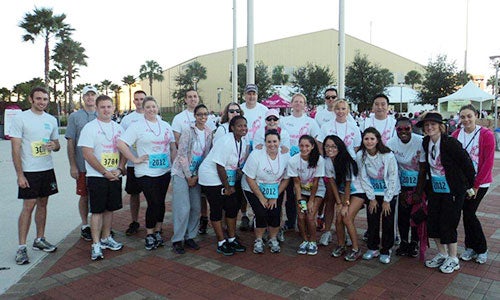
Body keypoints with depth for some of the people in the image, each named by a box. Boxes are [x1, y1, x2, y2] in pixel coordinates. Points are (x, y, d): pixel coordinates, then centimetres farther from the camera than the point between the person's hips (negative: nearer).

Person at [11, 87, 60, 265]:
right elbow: (16, 149, -10)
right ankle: (21, 247, 5)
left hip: (47, 169, 5)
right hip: (29, 171, -5)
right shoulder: (21, 118, -8)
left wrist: (54, 145, -10)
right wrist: (19, 174, -14)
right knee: (28, 207, -5)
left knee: (42, 204, 12)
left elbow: (56, 144, 16)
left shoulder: (51, 120, 8)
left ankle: (39, 240, 25)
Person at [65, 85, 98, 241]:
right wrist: (72, 165, -6)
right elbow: (70, 142, 0)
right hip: (83, 165, -2)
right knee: (84, 196, 7)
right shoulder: (75, 116, 2)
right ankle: (85, 225, 21)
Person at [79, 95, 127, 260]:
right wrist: (105, 172, -13)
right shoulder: (90, 127, -6)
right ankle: (96, 245, 8)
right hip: (97, 177, -5)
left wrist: (119, 169, -6)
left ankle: (106, 238, 28)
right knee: (97, 211, -1)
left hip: (115, 176, 5)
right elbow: (88, 154, -13)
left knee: (109, 209, 13)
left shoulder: (118, 128, 9)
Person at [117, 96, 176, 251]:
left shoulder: (165, 125, 11)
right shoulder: (137, 126, -5)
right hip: (146, 173, -5)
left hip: (164, 171, 5)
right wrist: (135, 159, -13)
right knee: (154, 203, -5)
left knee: (161, 202, 11)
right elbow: (121, 144, -13)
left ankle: (157, 231, 27)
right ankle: (149, 235, 14)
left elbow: (173, 147, 13)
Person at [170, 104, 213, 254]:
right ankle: (177, 240, 6)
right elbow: (182, 155, -13)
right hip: (181, 173, -5)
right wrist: (189, 176, -11)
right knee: (183, 208, -8)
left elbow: (207, 155, 4)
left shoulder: (209, 133, 3)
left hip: (196, 175, 5)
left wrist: (197, 176, -2)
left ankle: (190, 237, 21)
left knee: (196, 208, 6)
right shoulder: (188, 132, -12)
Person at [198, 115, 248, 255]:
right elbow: (220, 166, -23)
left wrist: (231, 185, 6)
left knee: (233, 207, 10)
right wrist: (227, 187, -15)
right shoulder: (226, 142, -24)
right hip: (212, 177, -8)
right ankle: (221, 243, 11)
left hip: (228, 178, 8)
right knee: (217, 209, -2)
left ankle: (232, 239, 25)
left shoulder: (244, 141, 1)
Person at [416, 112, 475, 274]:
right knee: (432, 222, 9)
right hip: (435, 189, 6)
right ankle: (442, 254, 29)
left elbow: (467, 164, -12)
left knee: (448, 224, 0)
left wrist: (469, 186, -4)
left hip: (453, 190, -6)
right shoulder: (426, 142, 0)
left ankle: (453, 259, 19)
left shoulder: (451, 143, -19)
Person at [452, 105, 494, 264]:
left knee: (469, 213, -4)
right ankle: (471, 248, 25)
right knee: (467, 213, 9)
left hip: (480, 183, -4)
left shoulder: (486, 135, -10)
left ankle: (482, 249, 17)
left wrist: (476, 185, -12)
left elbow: (488, 162, -12)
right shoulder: (455, 135, 1)